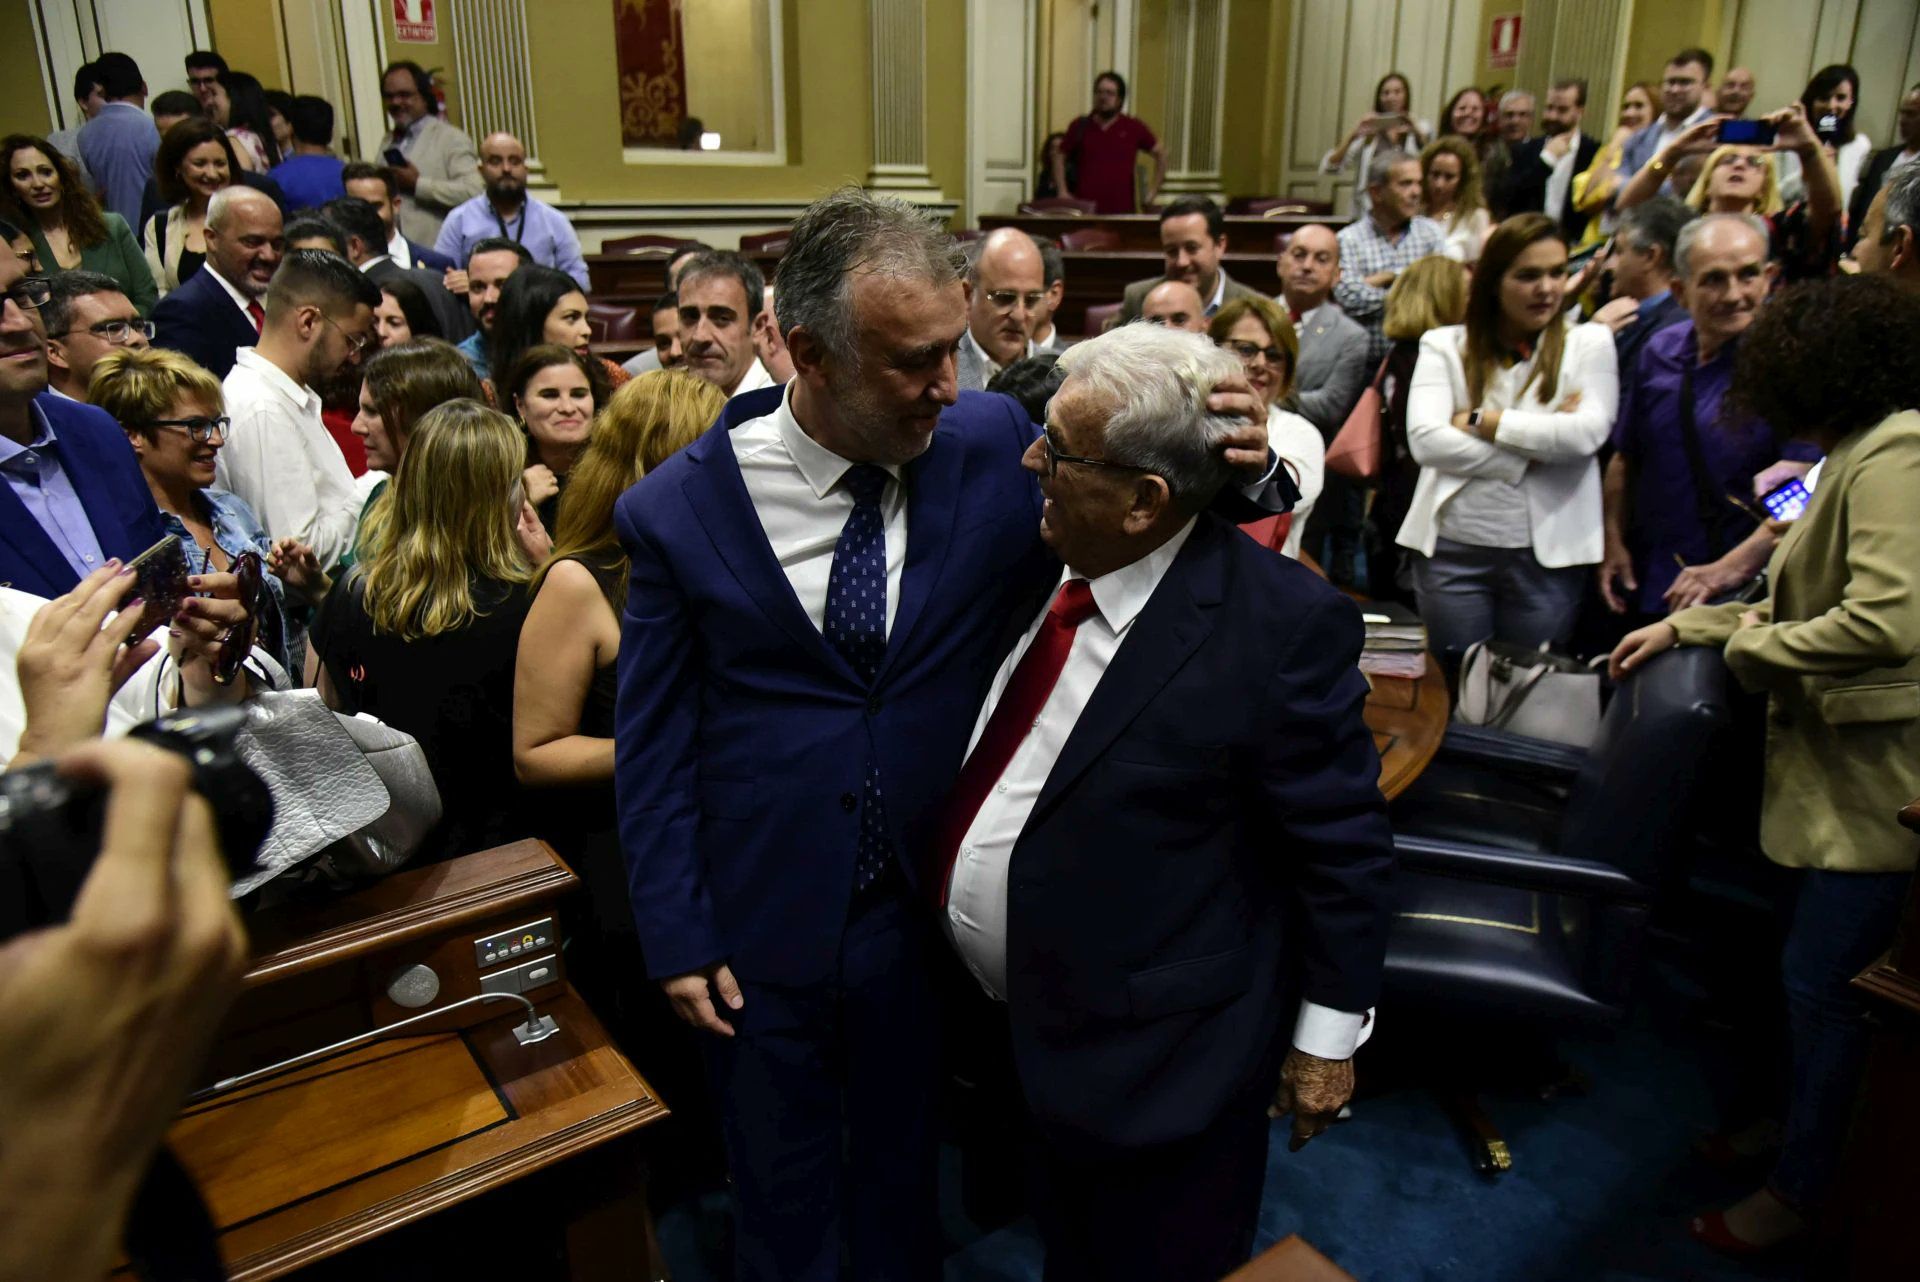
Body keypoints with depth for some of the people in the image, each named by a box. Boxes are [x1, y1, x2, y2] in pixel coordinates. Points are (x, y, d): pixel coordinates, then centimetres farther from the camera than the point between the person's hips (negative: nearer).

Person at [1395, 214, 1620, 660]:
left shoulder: (1589, 343, 5)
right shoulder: (1445, 344, 4)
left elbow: (1586, 434, -12)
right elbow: (1425, 439, -11)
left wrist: (1481, 421, -10)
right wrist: (1531, 454, -13)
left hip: (1548, 555, 0)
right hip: (1453, 550, 0)